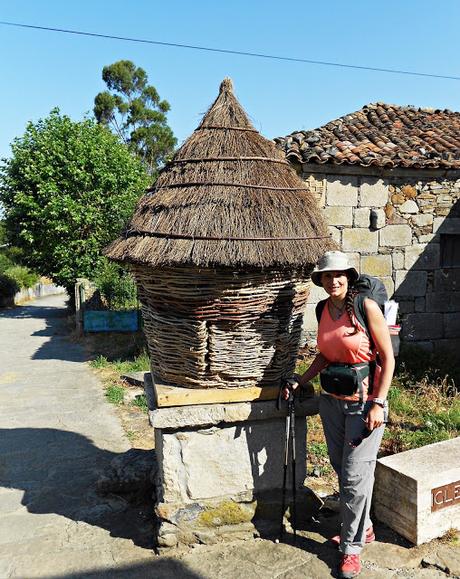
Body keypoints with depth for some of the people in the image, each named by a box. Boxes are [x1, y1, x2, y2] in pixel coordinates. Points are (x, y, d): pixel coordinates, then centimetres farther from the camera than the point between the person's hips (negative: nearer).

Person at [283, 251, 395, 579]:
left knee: (355, 476, 1)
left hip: (365, 402, -5)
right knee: (342, 470, 15)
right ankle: (362, 527, 38)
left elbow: (388, 357, -10)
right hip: (332, 401, 6)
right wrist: (302, 381, 3)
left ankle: (352, 546, 21)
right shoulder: (324, 310, 4)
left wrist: (378, 404, -15)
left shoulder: (367, 307, -14)